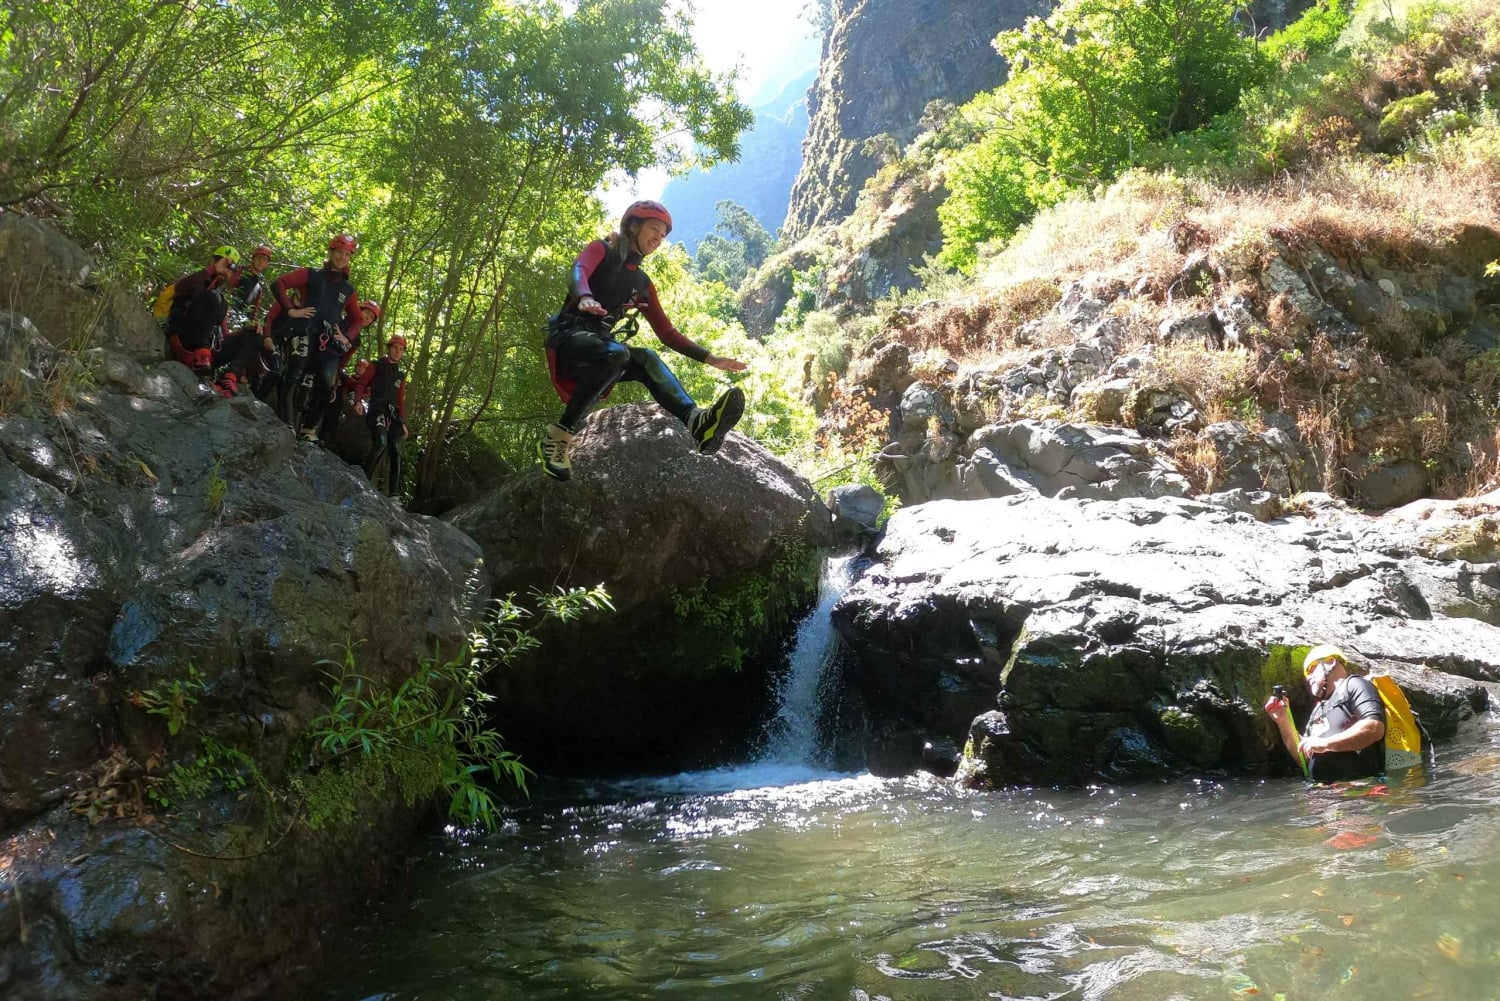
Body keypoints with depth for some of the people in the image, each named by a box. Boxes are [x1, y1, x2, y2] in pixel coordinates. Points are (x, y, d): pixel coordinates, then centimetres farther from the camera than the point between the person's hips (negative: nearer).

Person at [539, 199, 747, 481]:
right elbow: (579, 271, -22)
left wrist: (709, 358, 5)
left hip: (599, 348, 5)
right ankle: (558, 436, -32)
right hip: (568, 337, -5)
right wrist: (585, 298, -47)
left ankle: (697, 421, -50)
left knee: (646, 360, -25)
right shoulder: (601, 250, 2)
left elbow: (667, 333, 17)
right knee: (616, 353, -36)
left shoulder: (642, 284, 18)